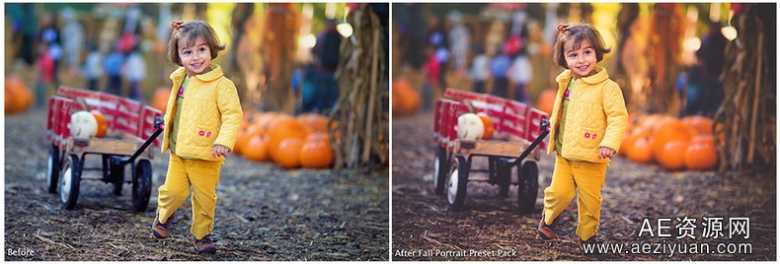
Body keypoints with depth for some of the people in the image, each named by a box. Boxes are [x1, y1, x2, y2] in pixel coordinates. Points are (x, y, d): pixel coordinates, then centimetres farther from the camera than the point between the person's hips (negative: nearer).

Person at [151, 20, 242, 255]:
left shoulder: (222, 84, -13)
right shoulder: (180, 80, 6)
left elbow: (233, 115, -17)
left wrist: (224, 142, -26)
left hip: (206, 156, -4)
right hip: (178, 152, 4)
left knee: (204, 198, 6)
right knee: (173, 191, 4)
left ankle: (202, 234, 25)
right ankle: (163, 217, 33)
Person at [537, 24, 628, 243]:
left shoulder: (607, 87, -14)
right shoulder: (567, 83, 5)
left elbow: (618, 118, -17)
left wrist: (610, 143, -26)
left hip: (592, 159, -4)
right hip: (564, 154, 4)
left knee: (590, 199, 8)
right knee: (559, 192, 3)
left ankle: (587, 234, 27)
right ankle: (548, 219, 31)